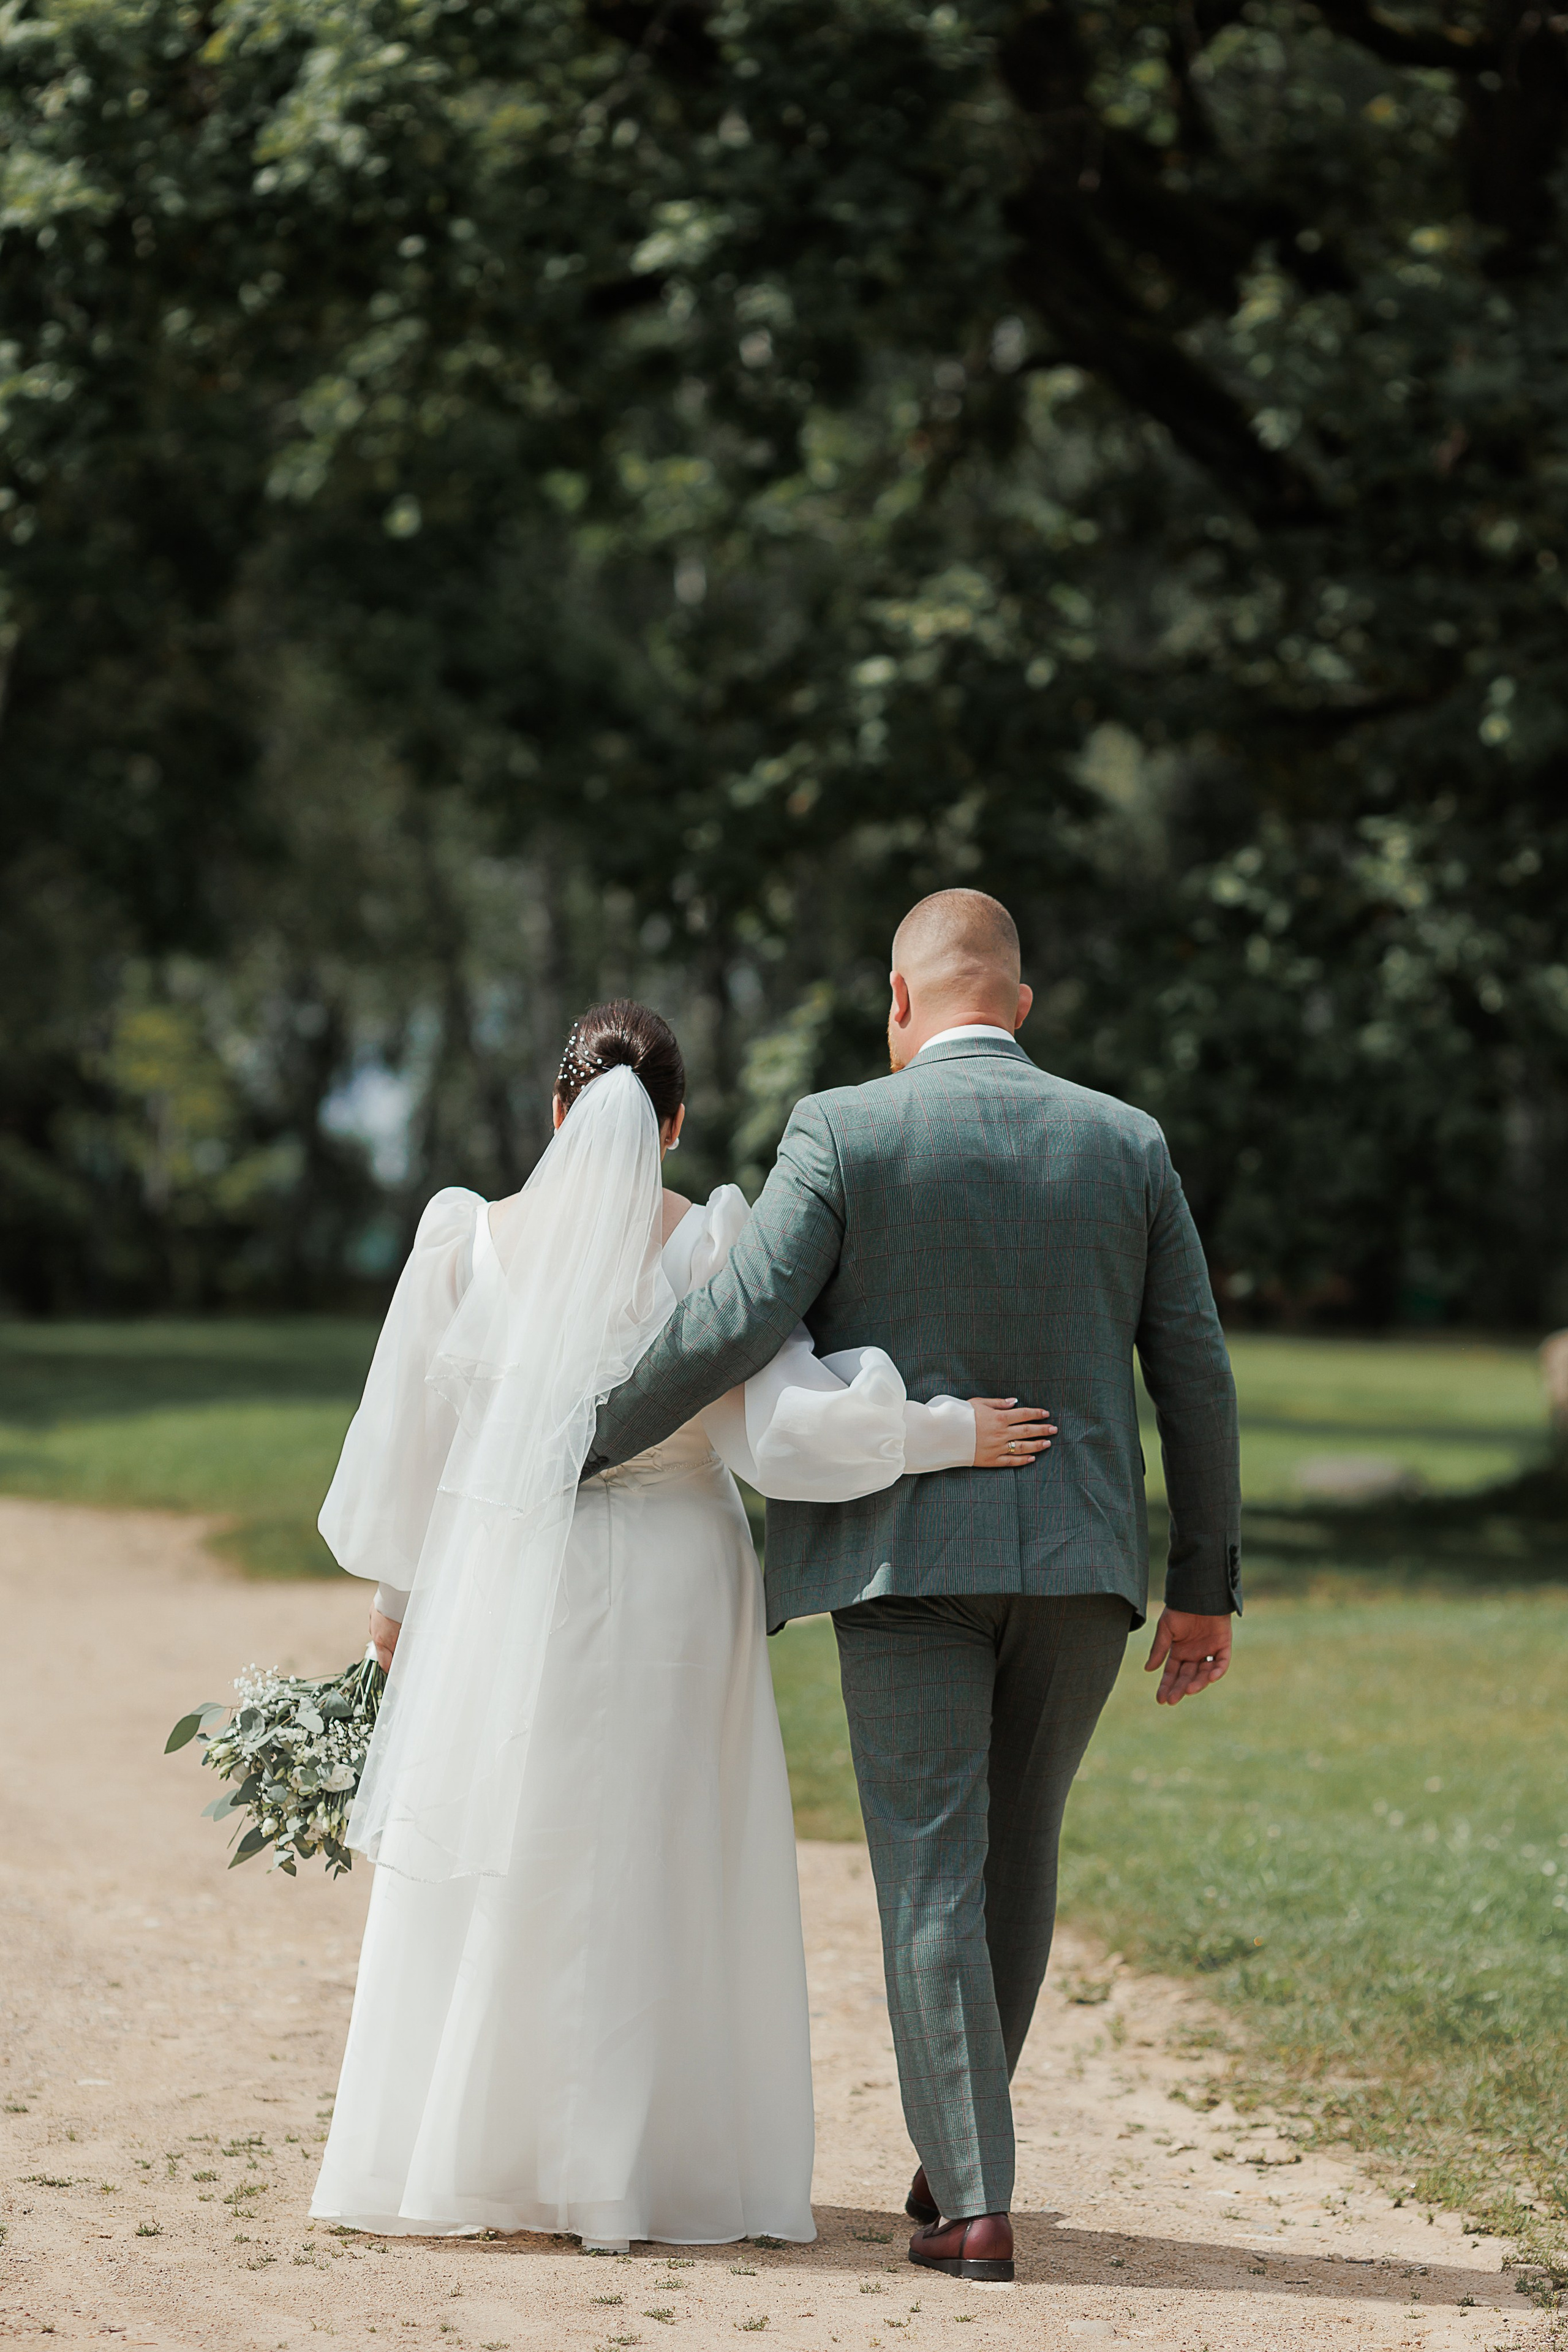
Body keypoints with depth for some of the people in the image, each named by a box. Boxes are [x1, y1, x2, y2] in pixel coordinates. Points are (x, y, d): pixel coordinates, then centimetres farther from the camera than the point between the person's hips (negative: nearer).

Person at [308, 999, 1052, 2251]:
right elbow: (787, 1428, -15)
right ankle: (637, 2165, 8)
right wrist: (947, 1430, -8)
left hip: (500, 1585, 1)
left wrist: (397, 1598, 17)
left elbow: (406, 1441, 5)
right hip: (667, 1590, -1)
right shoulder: (712, 1247, -7)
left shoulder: (472, 1240, -1)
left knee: (490, 1876, 10)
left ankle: (463, 2156, 12)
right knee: (660, 1876, 8)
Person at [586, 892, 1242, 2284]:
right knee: (1017, 1852, 19)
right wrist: (1208, 1581, 12)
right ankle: (957, 2149, 28)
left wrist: (587, 1444, -2)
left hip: (908, 1556, -3)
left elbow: (738, 1325, -14)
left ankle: (976, 2206, -5)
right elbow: (1194, 1371, 5)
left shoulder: (843, 1134, -5)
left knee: (935, 1878, 0)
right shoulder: (1126, 1142, 5)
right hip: (1082, 1564, 3)